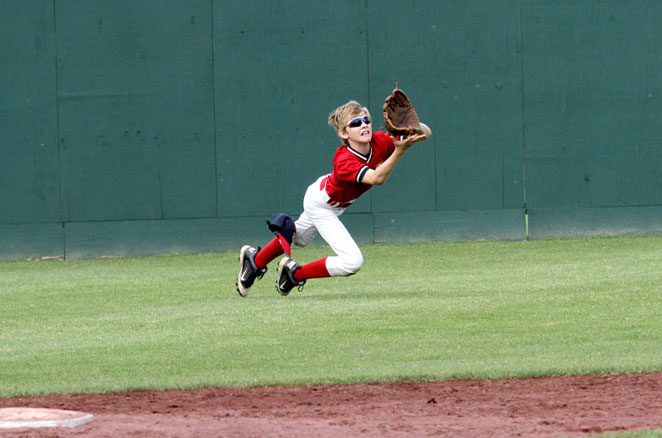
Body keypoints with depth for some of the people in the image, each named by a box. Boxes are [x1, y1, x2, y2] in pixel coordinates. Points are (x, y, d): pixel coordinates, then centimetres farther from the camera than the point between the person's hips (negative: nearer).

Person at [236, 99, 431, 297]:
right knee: (352, 262, -18)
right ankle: (294, 274, 2)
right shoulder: (344, 161, -42)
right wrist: (399, 152, -68)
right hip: (320, 205, -8)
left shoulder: (380, 142, -24)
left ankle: (255, 261, 55)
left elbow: (425, 133, -23)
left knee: (299, 238, 30)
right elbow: (376, 178, -57)